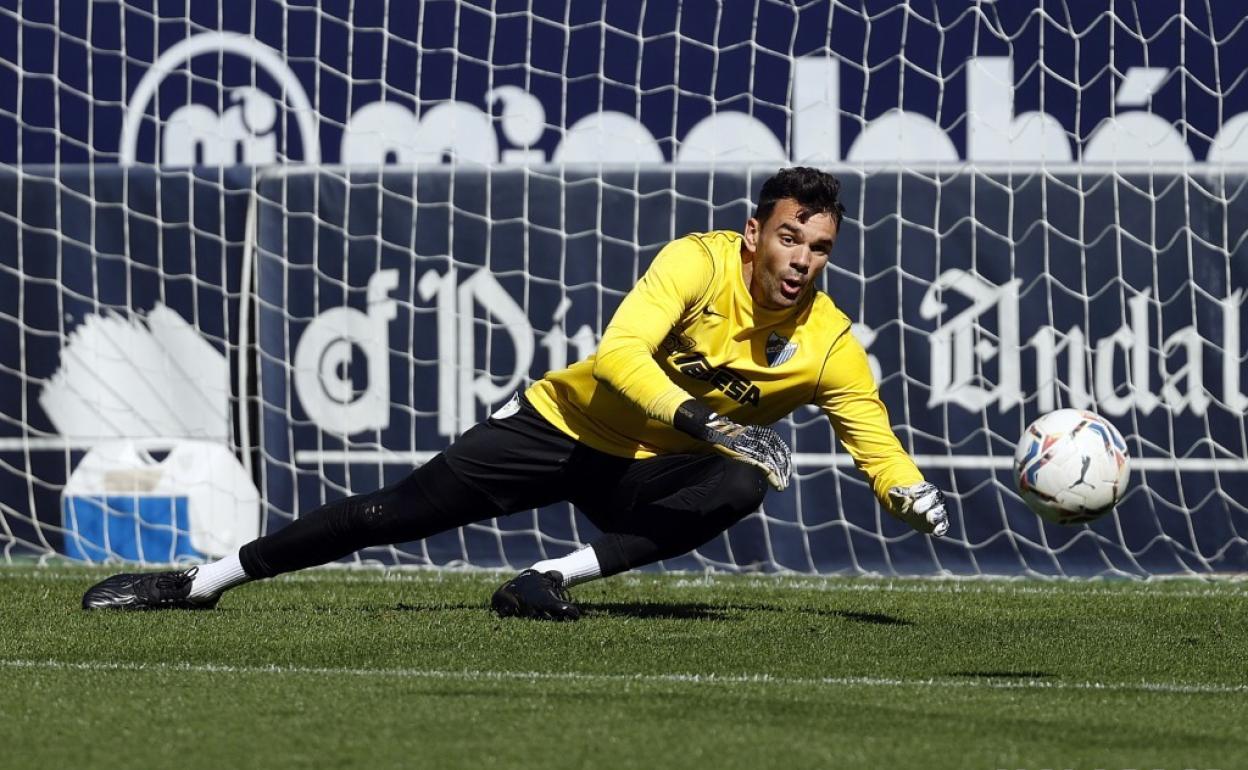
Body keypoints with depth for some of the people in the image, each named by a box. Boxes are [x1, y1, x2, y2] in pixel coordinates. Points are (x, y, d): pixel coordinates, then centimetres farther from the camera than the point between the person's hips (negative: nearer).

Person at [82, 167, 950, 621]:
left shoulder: (829, 346, -12)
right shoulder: (700, 263, -21)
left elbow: (880, 449, -3)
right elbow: (618, 354, -34)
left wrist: (918, 500, -22)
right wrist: (706, 420, -44)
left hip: (651, 471, 2)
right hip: (569, 423, -2)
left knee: (740, 488, -31)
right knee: (400, 511, -9)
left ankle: (554, 578, -27)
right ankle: (202, 582, 2)